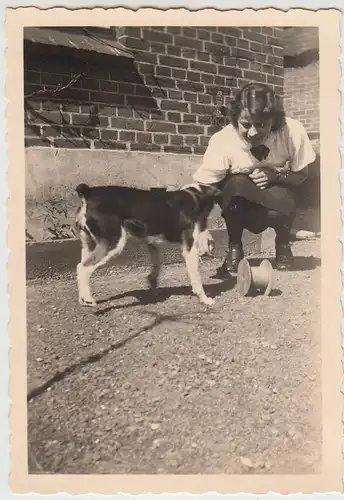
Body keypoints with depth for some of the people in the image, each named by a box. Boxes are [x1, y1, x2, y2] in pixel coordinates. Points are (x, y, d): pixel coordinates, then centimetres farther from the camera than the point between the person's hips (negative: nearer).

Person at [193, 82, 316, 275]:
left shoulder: (293, 132, -23)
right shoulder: (223, 140, -27)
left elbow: (301, 176, -7)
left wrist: (274, 176, -27)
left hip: (278, 207, 1)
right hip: (239, 209, 0)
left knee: (277, 212, -34)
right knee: (237, 184, -33)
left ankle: (283, 243, 4)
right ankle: (235, 248, -7)